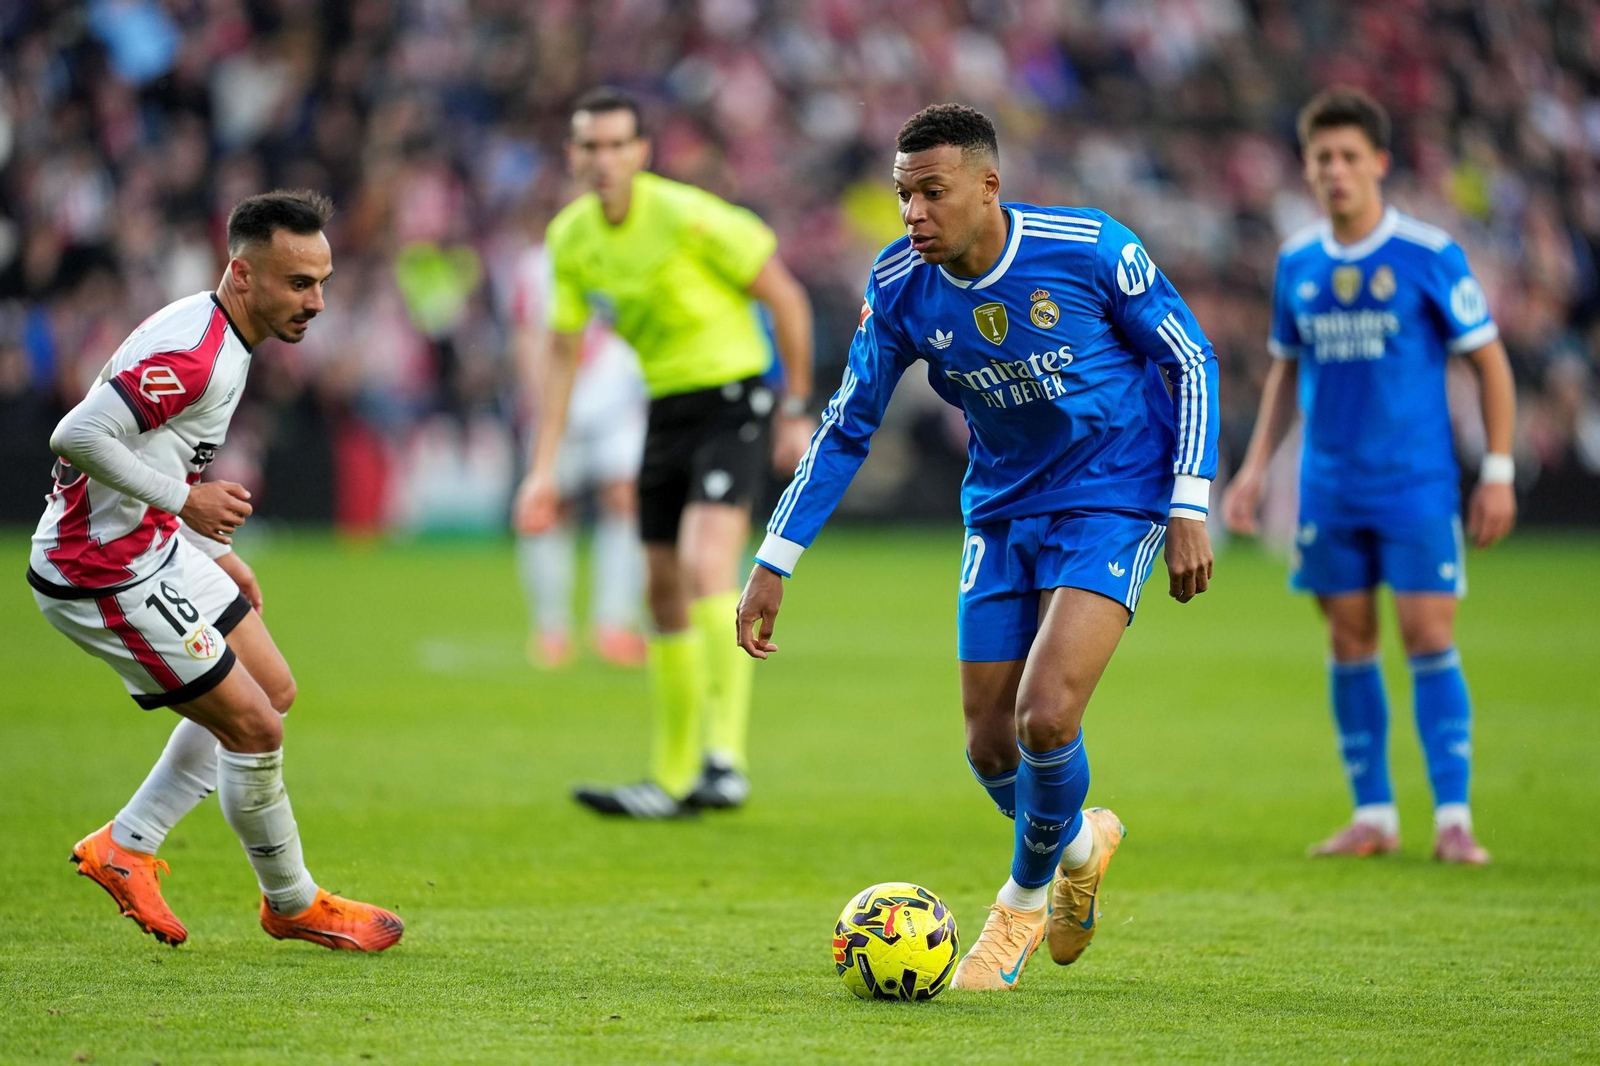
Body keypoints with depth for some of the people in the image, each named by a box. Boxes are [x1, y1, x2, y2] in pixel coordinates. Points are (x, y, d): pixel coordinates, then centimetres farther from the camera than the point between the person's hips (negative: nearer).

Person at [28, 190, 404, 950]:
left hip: (154, 547, 11)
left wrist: (215, 553, 16)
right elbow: (77, 435, -34)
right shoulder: (193, 356, -26)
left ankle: (125, 846, 21)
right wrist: (185, 501, -26)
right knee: (254, 726, -5)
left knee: (273, 692, 17)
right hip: (107, 574, -11)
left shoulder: (218, 339, 8)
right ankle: (293, 905, 15)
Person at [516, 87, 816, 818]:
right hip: (666, 408, 7)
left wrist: (797, 410, -7)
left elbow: (785, 297, -10)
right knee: (664, 593, 9)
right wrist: (544, 469, 7)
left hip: (732, 398, -7)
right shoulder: (570, 237, 1)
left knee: (705, 565, -24)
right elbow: (564, 351, 12)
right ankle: (673, 780, 19)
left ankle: (725, 758, -24)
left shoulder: (689, 217, -19)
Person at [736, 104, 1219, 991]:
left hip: (1113, 502, -4)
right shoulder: (898, 287, -9)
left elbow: (1191, 361, -7)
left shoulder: (1089, 249, -20)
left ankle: (1025, 898, 9)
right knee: (991, 746, 2)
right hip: (1002, 512, 4)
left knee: (1045, 717, -20)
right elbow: (845, 428, 2)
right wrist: (773, 562, -1)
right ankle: (1078, 841, 37)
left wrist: (1189, 509, -13)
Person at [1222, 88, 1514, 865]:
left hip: (1417, 482, -4)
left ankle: (1453, 818, -5)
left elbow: (1489, 360, -2)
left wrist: (1498, 473, -6)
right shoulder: (1297, 262, 6)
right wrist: (1255, 469, 12)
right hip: (1329, 489, 4)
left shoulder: (1429, 254, -7)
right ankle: (1372, 815, 13)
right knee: (1349, 641, 5)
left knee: (1427, 636, -9)